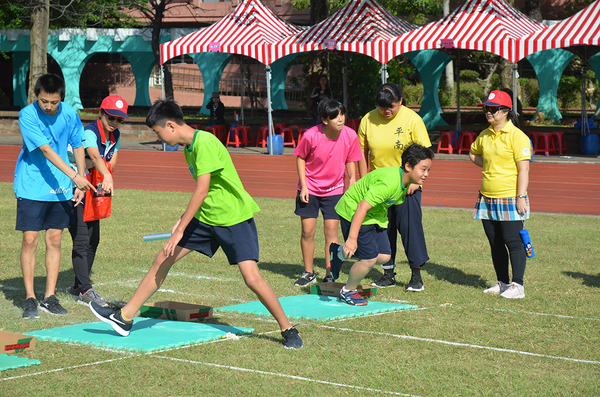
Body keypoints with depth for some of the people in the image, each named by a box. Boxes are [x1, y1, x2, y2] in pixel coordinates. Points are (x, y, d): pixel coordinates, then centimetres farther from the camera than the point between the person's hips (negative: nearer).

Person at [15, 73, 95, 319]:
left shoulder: (69, 114, -2)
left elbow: (78, 147, 10)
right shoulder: (27, 116, -16)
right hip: (31, 187, -4)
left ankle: (49, 297, 12)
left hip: (60, 188, 4)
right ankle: (30, 299, 3)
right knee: (30, 240, -6)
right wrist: (73, 175, -29)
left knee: (54, 240, 5)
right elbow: (46, 150, -22)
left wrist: (80, 184, 6)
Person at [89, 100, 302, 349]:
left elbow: (202, 191, -24)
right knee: (163, 259, 4)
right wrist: (184, 219, 14)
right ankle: (125, 317, 12)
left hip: (234, 218, -9)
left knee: (252, 278, -16)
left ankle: (288, 330, 2)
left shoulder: (205, 143, -21)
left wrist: (180, 230, -21)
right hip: (205, 217, 9)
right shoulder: (189, 147, 7)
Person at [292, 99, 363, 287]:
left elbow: (351, 164, 0)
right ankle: (308, 273, 18)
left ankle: (329, 274, 8)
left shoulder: (350, 136, -15)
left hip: (334, 189, 1)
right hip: (309, 189, -1)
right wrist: (304, 186, -7)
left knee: (331, 231, -2)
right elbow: (300, 158, -4)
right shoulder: (311, 135, -21)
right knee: (307, 230, 2)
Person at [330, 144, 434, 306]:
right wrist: (352, 238, -34)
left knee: (384, 256, 3)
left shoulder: (406, 182, -5)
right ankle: (348, 291, 15)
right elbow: (362, 207, -34)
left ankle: (341, 253, 24)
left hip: (375, 214, 9)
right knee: (369, 259, -11)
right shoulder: (389, 183, -34)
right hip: (353, 212, -9)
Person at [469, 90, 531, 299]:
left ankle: (517, 285, -1)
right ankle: (502, 283, 19)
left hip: (510, 199, -7)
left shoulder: (517, 136, -10)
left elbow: (523, 169, -14)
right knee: (495, 243, 10)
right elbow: (473, 153, 31)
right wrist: (488, 167, 13)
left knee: (513, 242, -5)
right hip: (487, 199, 7)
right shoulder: (484, 135, 10)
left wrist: (521, 197, -19)